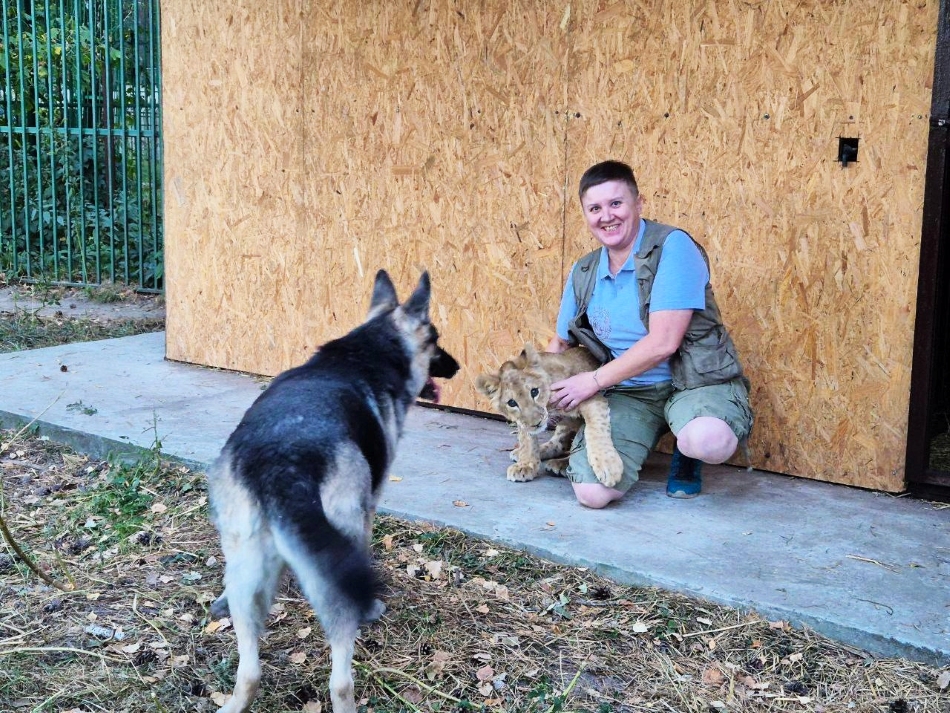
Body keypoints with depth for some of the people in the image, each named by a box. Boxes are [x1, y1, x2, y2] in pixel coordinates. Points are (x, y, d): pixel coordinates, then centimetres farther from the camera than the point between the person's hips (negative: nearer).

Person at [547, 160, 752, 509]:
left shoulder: (672, 246, -13)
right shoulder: (583, 273, 6)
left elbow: (663, 343, -19)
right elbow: (561, 342, 21)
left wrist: (593, 381, -13)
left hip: (693, 379, -3)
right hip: (627, 393, 4)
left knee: (709, 441, -39)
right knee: (593, 493, -20)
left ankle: (687, 454, 1)